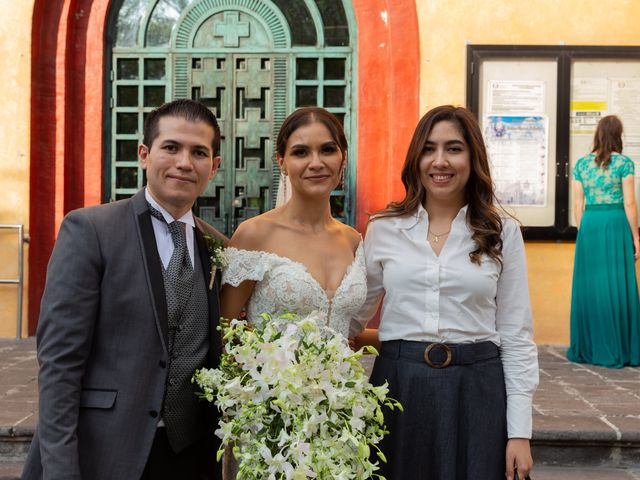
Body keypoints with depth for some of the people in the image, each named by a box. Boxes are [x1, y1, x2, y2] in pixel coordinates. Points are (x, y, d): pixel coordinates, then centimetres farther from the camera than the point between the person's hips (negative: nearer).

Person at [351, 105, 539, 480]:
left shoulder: (502, 232, 1)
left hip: (476, 390, -1)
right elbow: (353, 315, 11)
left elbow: (516, 336, 1)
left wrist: (520, 431, -3)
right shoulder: (384, 229, 3)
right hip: (399, 387, 1)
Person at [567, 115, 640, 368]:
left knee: (588, 285, 9)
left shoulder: (581, 164, 6)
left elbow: (578, 204, 7)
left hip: (588, 226, 4)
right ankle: (617, 348, 7)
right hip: (616, 224, -3)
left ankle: (587, 347, 16)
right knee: (618, 285, 2)